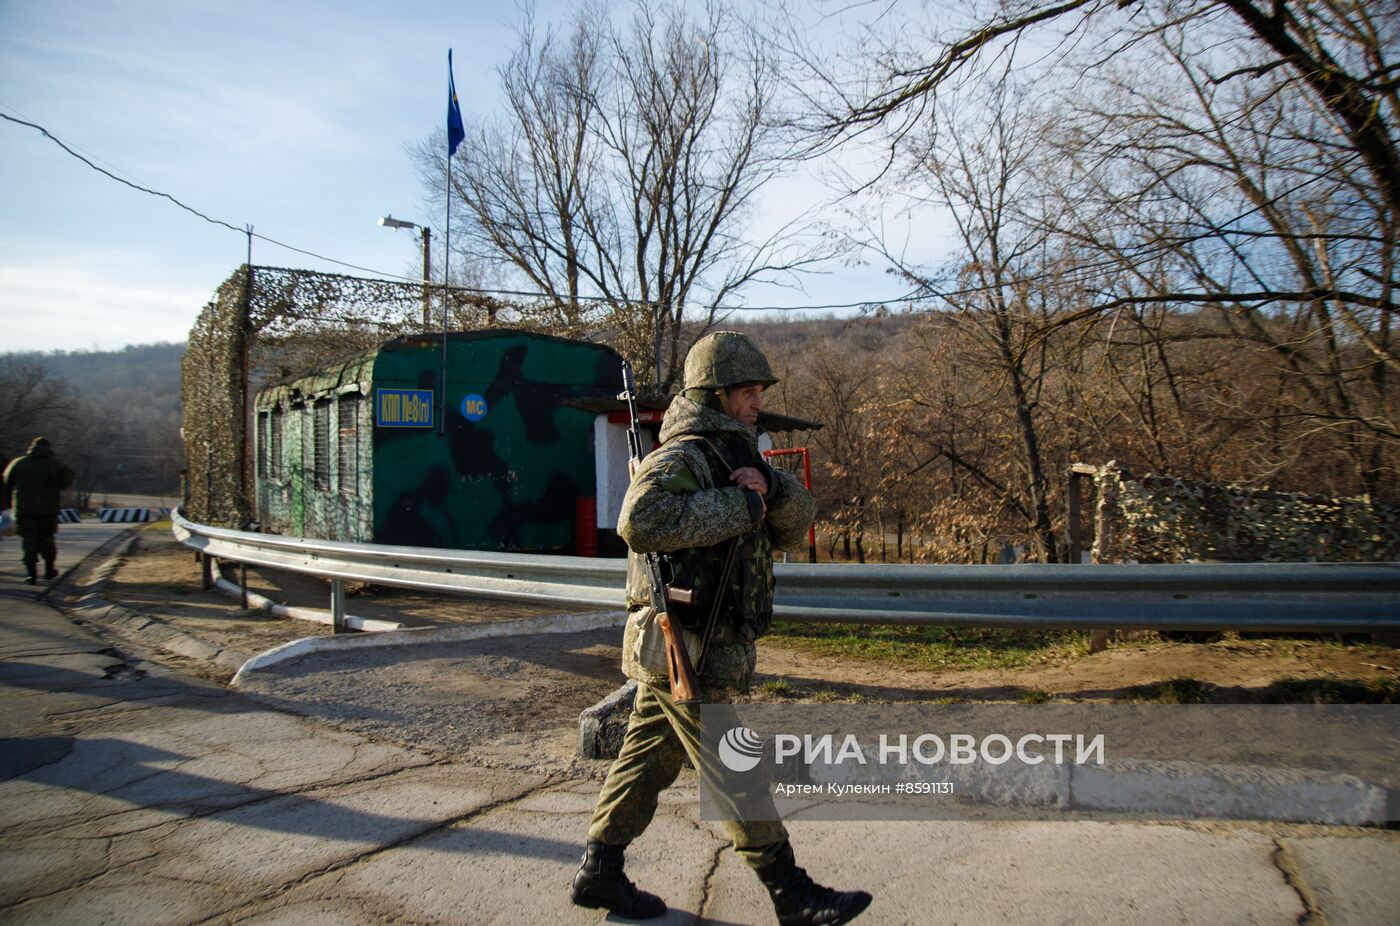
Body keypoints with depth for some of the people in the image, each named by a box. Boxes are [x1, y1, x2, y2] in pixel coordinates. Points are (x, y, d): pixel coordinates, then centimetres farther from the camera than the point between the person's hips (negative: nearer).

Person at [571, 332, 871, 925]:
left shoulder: (733, 457, 15)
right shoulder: (681, 458, -15)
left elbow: (795, 523, 9)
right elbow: (640, 521, -34)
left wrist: (768, 486, -13)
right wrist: (740, 506, -27)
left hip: (672, 651, 9)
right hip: (686, 648, -9)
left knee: (647, 760, 15)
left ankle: (599, 874, 27)